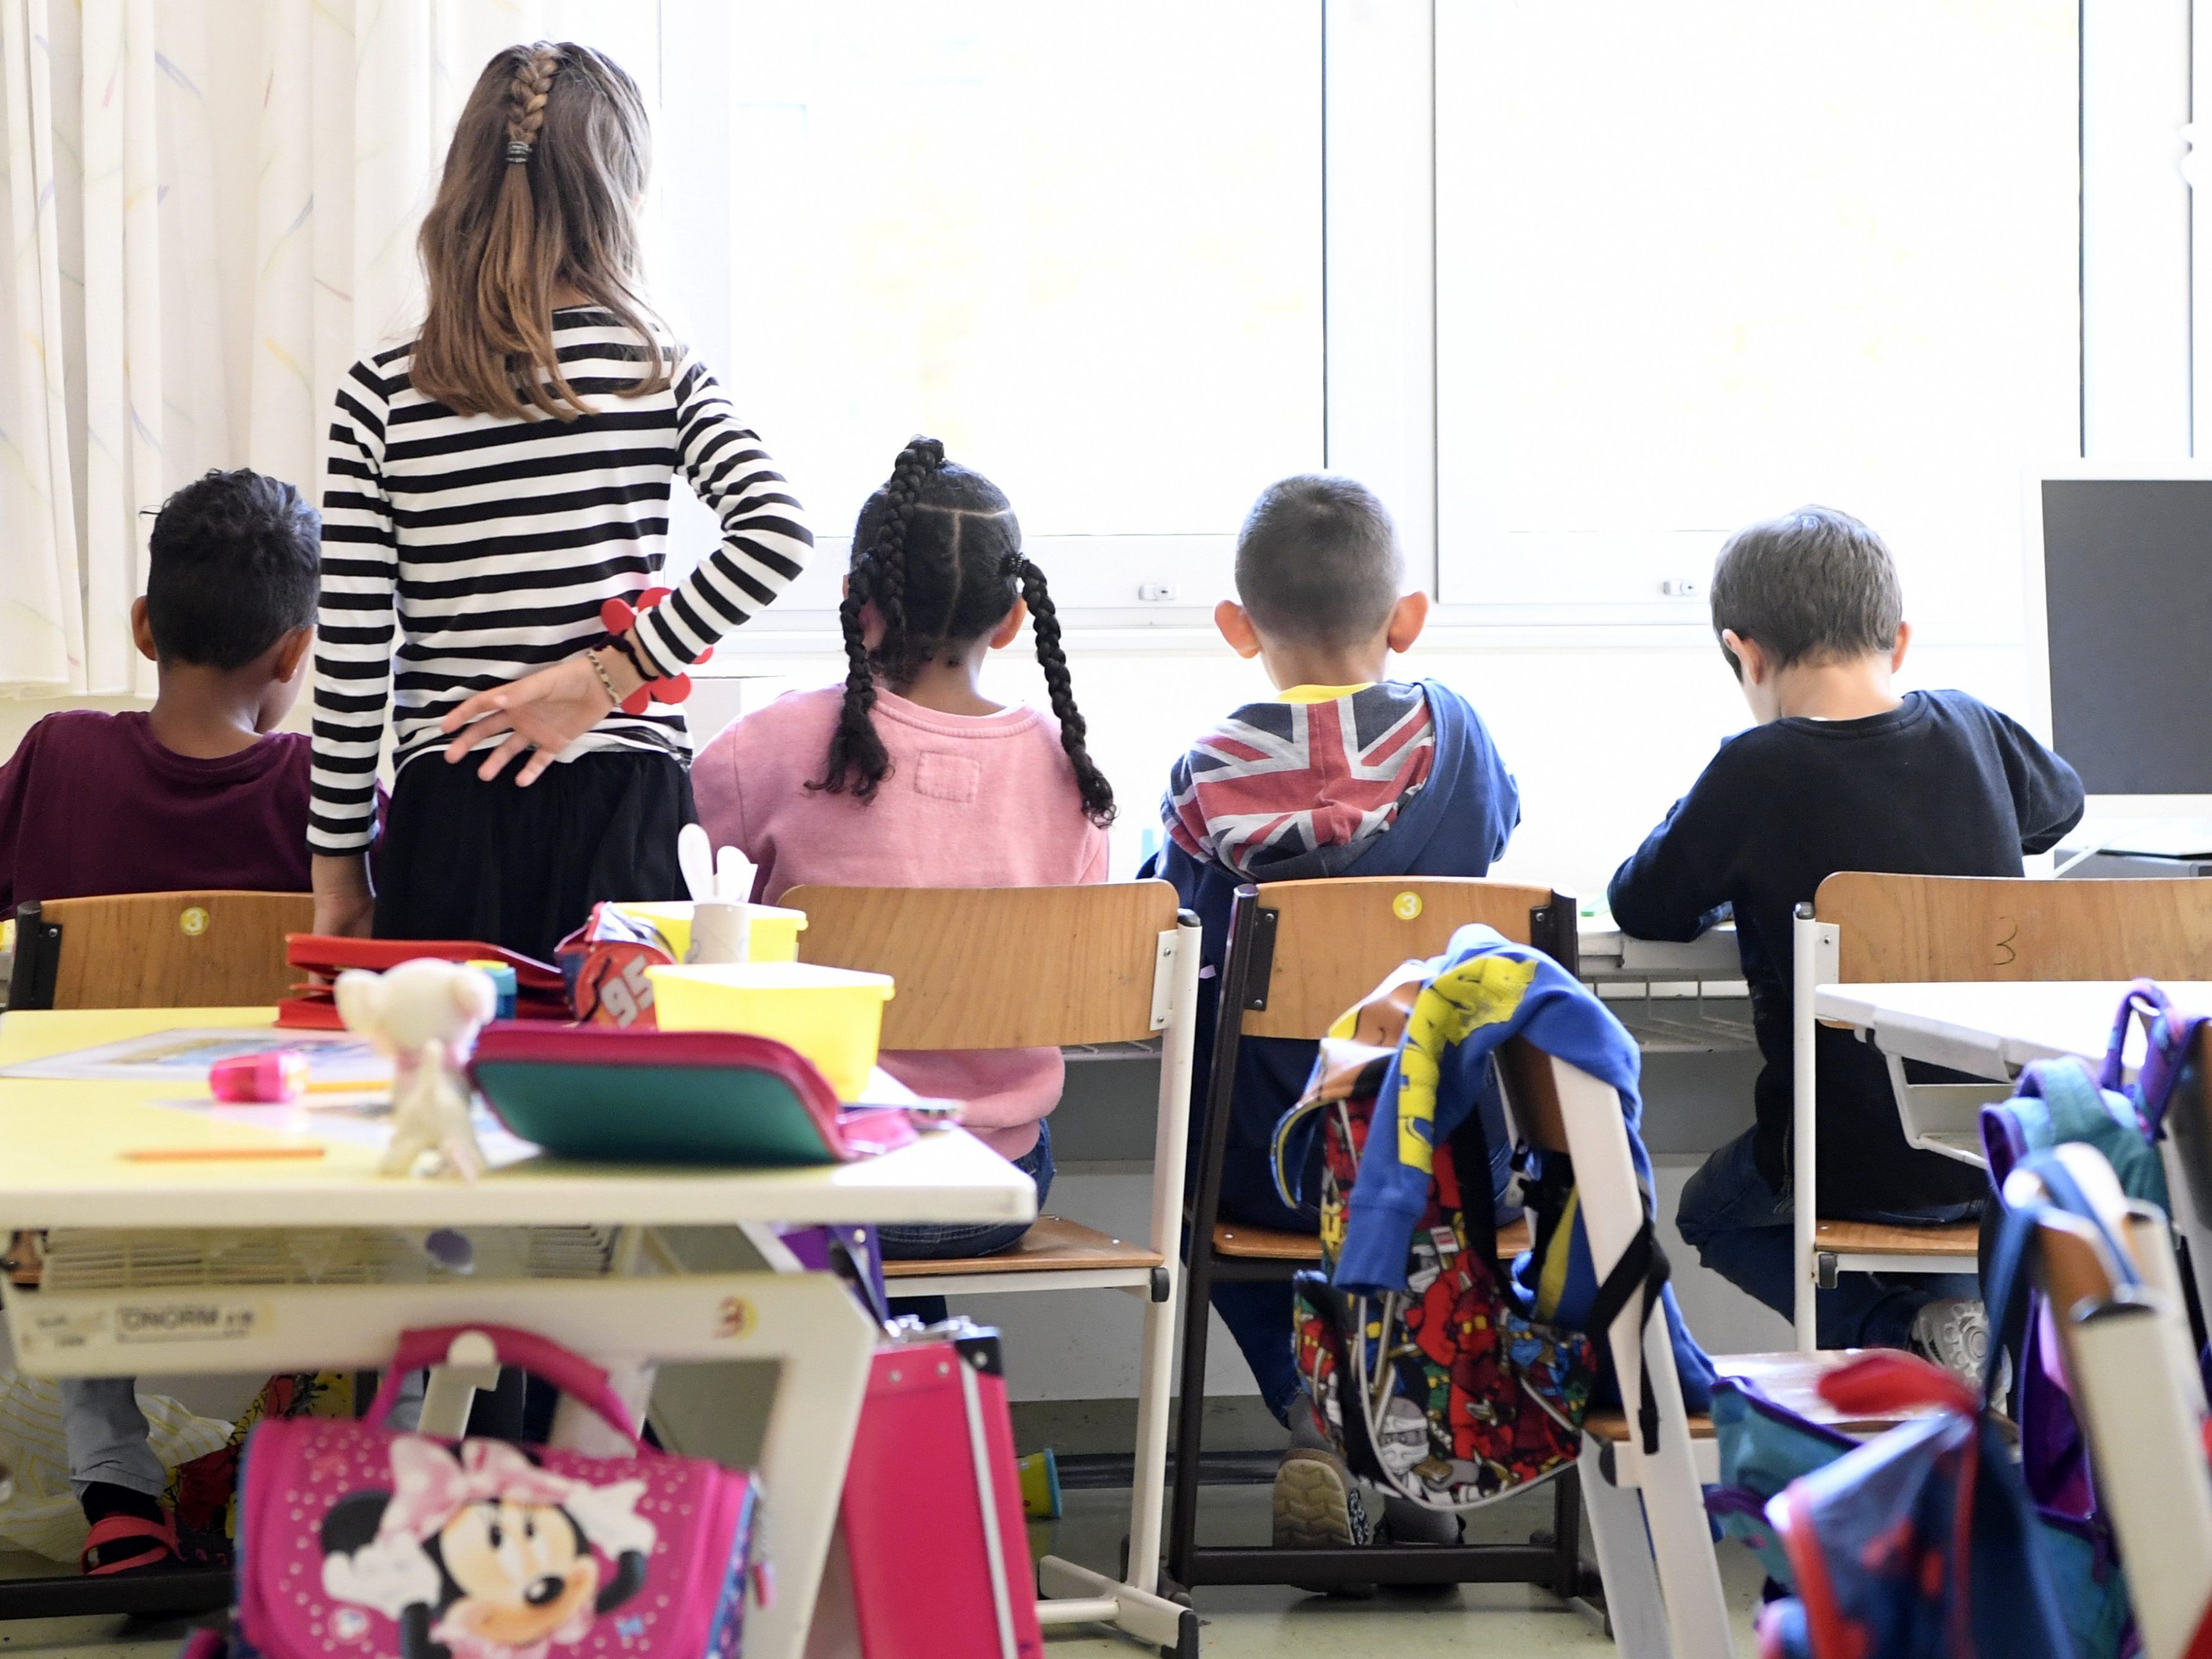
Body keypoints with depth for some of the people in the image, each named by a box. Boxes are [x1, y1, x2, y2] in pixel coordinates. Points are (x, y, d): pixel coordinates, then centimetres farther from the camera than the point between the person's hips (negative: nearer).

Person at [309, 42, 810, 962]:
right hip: (624, 808, 0)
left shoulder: (383, 396, -1)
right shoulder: (658, 374, 0)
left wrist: (337, 862, 6)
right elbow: (775, 534, -14)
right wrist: (608, 677, -9)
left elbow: (351, 653, -2)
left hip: (452, 816, 0)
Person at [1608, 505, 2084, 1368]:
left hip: (1859, 1160, -6)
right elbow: (2059, 804, 21)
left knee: (1714, 1211, 25)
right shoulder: (1970, 728, -1)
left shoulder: (1757, 770, -16)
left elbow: (1642, 907, -4)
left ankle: (1916, 1328, 1)